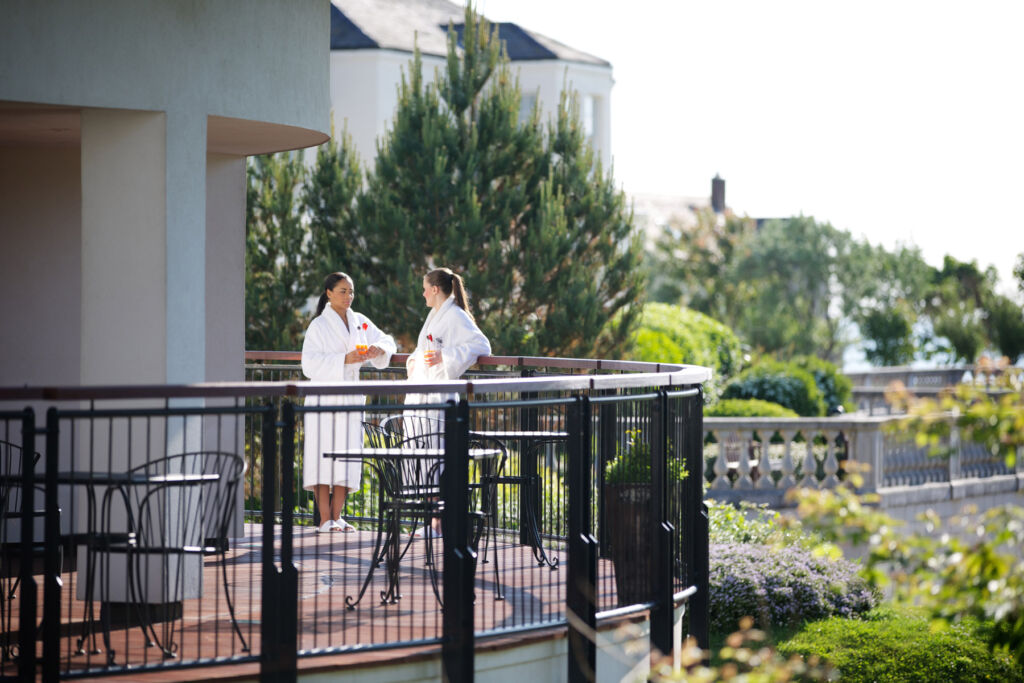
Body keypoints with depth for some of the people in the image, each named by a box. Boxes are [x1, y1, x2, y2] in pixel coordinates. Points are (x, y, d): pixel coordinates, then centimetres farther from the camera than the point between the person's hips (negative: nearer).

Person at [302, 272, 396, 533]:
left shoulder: (360, 322, 10)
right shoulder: (319, 325, -6)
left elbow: (386, 340, 18)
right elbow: (310, 364, -13)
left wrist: (379, 348, -6)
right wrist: (344, 360, -23)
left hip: (351, 398, 5)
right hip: (324, 396, -5)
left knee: (346, 455, 5)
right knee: (323, 454, -7)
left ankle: (337, 516, 12)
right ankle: (325, 519, -6)